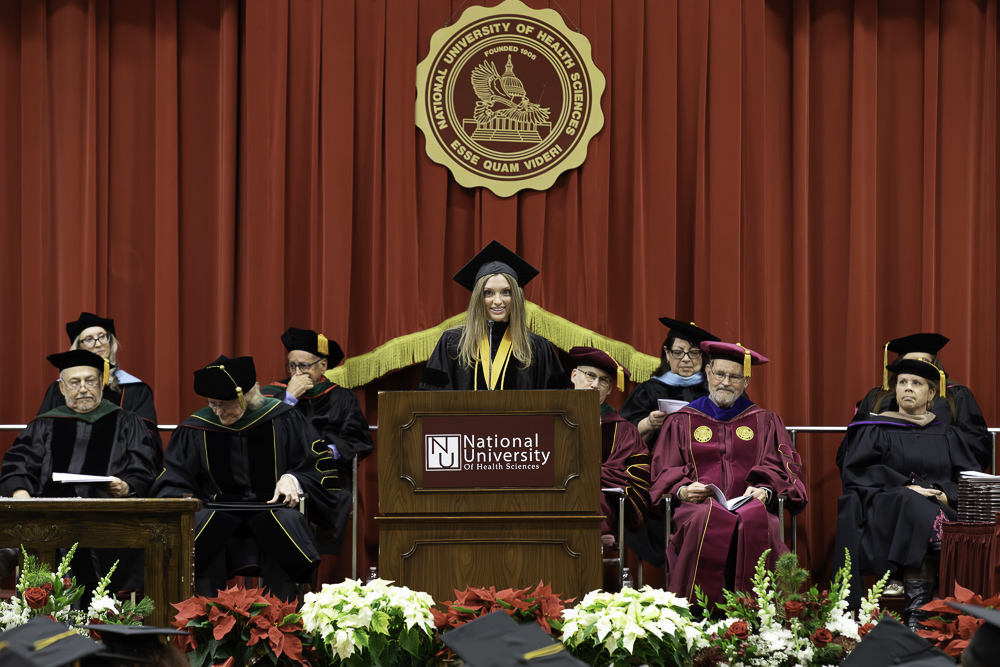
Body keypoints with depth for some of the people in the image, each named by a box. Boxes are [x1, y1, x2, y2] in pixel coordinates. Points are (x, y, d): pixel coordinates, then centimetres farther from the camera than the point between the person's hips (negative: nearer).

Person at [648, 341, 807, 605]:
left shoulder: (764, 422, 23)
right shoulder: (682, 422, 21)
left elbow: (782, 469, 13)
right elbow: (663, 475, 13)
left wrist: (765, 490, -9)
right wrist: (681, 491, -10)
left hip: (749, 504, 0)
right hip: (698, 506, 0)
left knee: (754, 519, -37)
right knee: (705, 520, -38)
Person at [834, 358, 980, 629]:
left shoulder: (946, 434, 21)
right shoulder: (876, 430, 12)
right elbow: (857, 472, -1)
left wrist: (947, 495, -9)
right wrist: (905, 487, -14)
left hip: (941, 507, 3)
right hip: (888, 511, -3)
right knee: (918, 513, -38)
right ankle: (916, 614, -44)